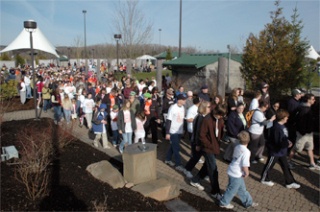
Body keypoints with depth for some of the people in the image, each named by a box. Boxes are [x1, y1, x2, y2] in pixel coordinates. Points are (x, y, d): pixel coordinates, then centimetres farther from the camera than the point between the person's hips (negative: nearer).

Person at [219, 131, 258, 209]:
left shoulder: (237, 147, -2)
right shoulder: (246, 152, -24)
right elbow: (244, 166, -27)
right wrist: (246, 173, -6)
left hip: (232, 171, 8)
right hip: (236, 174, -8)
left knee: (242, 188, 23)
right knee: (232, 189, 12)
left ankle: (248, 202, 39)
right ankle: (224, 203, 28)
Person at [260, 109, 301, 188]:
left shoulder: (282, 126, 1)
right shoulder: (276, 127, -28)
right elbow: (277, 142, -28)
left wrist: (287, 141, -1)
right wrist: (287, 143, -25)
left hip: (282, 151, 9)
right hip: (275, 151, -9)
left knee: (285, 167, 16)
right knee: (269, 166, 11)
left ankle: (290, 182, 28)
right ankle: (264, 179, 30)